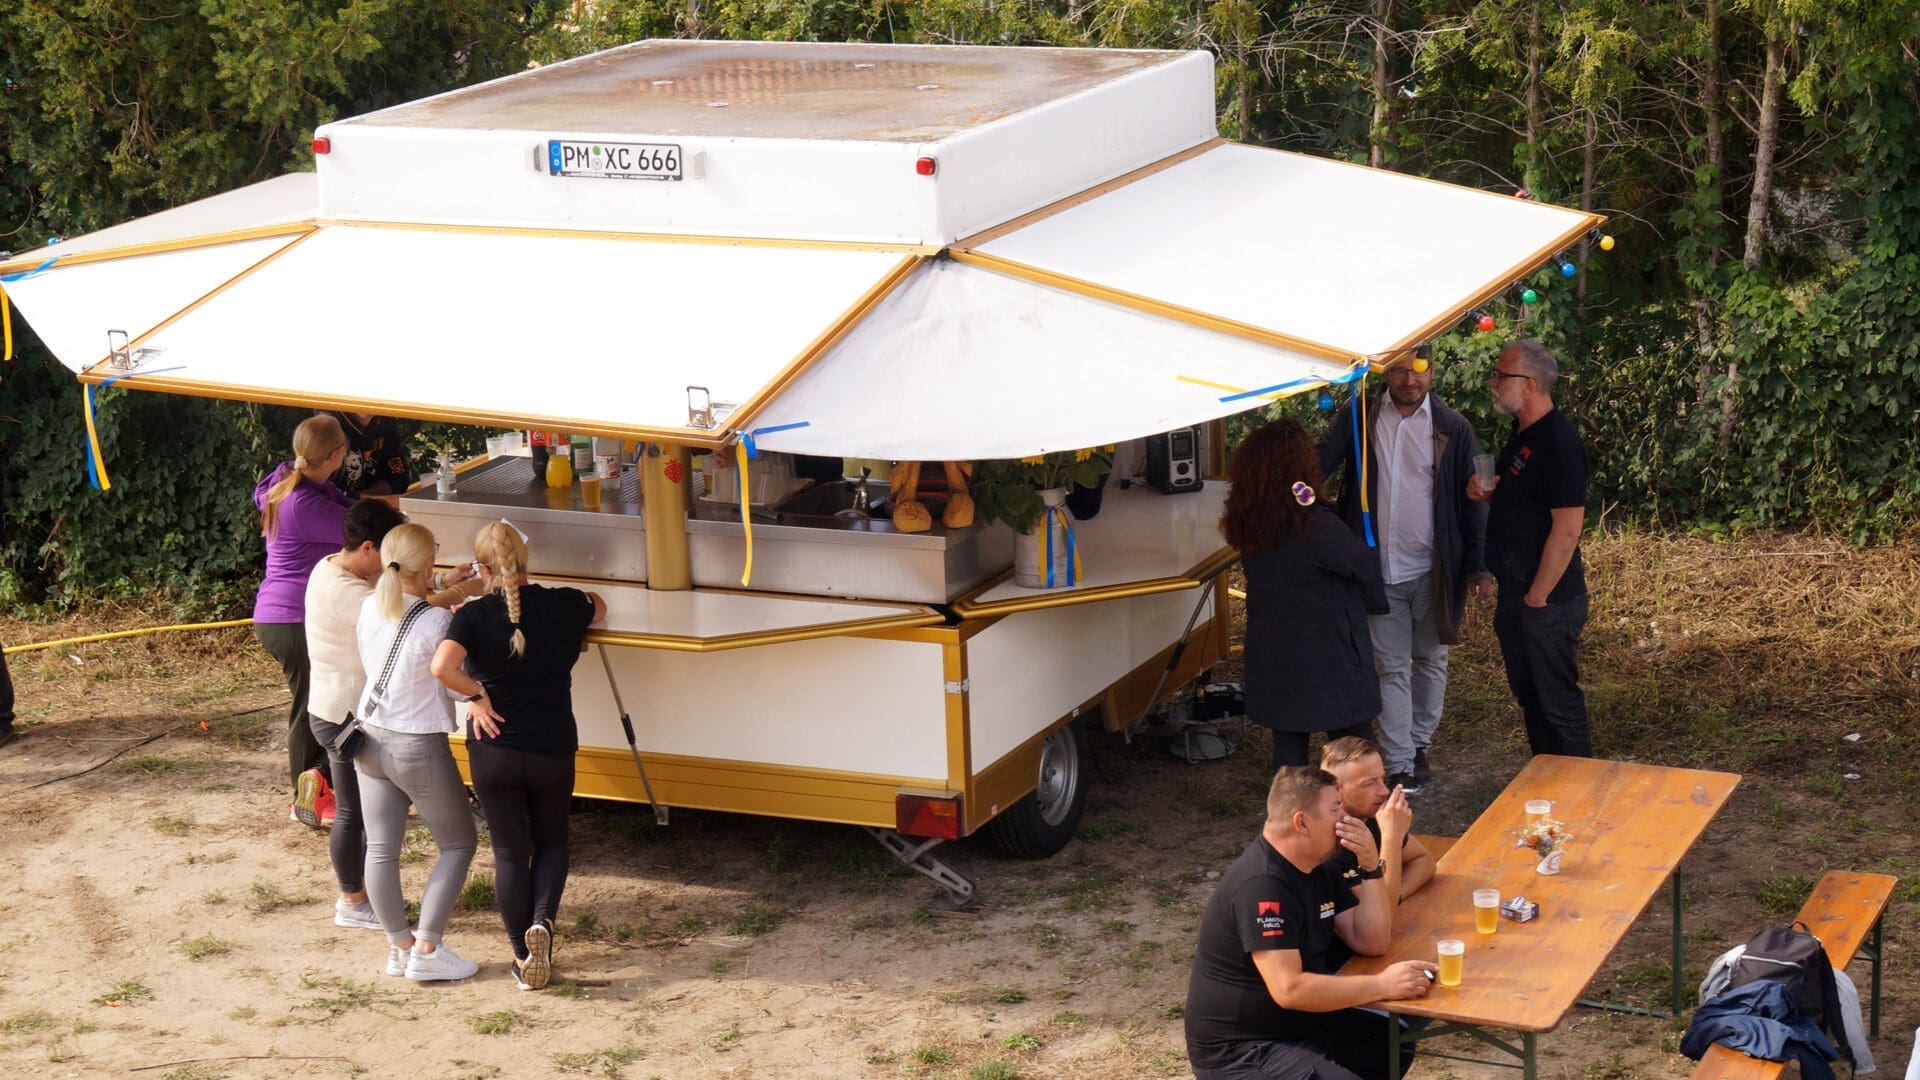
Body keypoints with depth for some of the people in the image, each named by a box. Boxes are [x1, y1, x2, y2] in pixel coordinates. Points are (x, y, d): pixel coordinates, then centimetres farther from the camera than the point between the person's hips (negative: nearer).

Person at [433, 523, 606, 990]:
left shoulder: (474, 615, -11)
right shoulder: (563, 606, -3)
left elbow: (442, 666, -27)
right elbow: (598, 605, 21)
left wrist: (477, 696, -11)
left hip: (494, 753, -1)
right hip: (553, 751, 1)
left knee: (510, 852, 13)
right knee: (551, 840, 22)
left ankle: (522, 955, 16)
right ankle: (542, 921, -1)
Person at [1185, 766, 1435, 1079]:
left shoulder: (1317, 868, 6)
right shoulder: (1262, 884, -26)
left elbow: (1370, 943, 2)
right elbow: (1288, 989, -32)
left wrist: (1370, 864, -10)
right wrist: (1382, 985, -27)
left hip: (1299, 1022, 10)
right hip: (1240, 1051, -10)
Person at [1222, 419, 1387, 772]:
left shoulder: (1245, 524, -4)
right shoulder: (1313, 525, -24)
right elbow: (1365, 567, -11)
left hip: (1271, 659, 6)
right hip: (1324, 659, -6)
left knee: (1287, 741, 15)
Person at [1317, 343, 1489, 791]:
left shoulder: (1453, 428, -2)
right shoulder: (1358, 419, 0)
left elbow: (1473, 501, 0)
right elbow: (1320, 463, -9)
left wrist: (1477, 567, -4)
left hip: (1434, 569, 0)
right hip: (1380, 569, 0)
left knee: (1430, 660, 13)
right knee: (1391, 667, 3)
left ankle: (1420, 743, 30)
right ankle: (1399, 763, 6)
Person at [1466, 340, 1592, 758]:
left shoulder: (1558, 441, -20)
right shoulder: (1522, 433, 10)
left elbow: (1567, 529, -23)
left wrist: (1536, 597, -19)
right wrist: (1484, 491, 3)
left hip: (1547, 602, -10)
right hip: (1514, 595, 10)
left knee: (1557, 702, -1)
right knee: (1529, 697, 17)